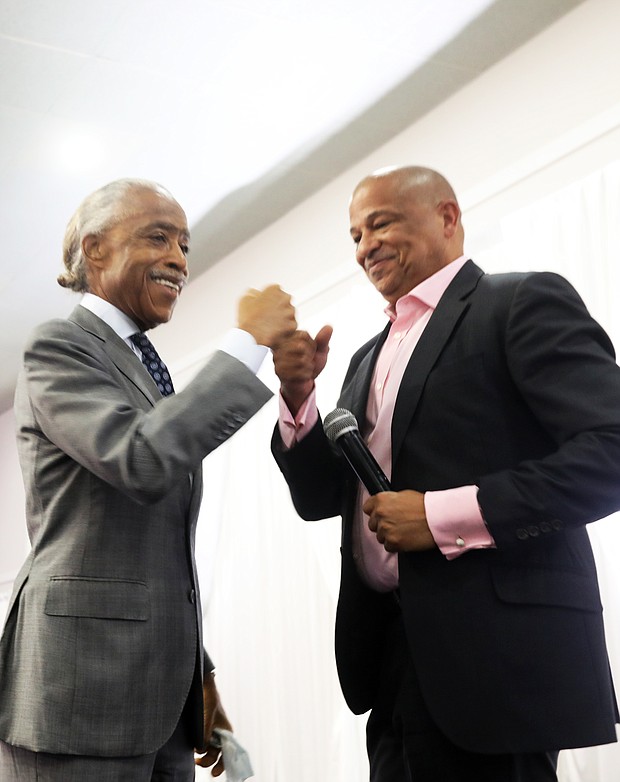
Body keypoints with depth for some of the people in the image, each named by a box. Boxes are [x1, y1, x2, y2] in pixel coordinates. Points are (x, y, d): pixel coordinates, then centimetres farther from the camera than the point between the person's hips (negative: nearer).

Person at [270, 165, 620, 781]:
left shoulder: (524, 302, -4)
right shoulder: (371, 357, 19)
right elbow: (319, 499, 16)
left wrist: (443, 516, -20)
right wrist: (298, 397, -1)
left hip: (495, 654, -7)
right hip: (391, 653, 7)